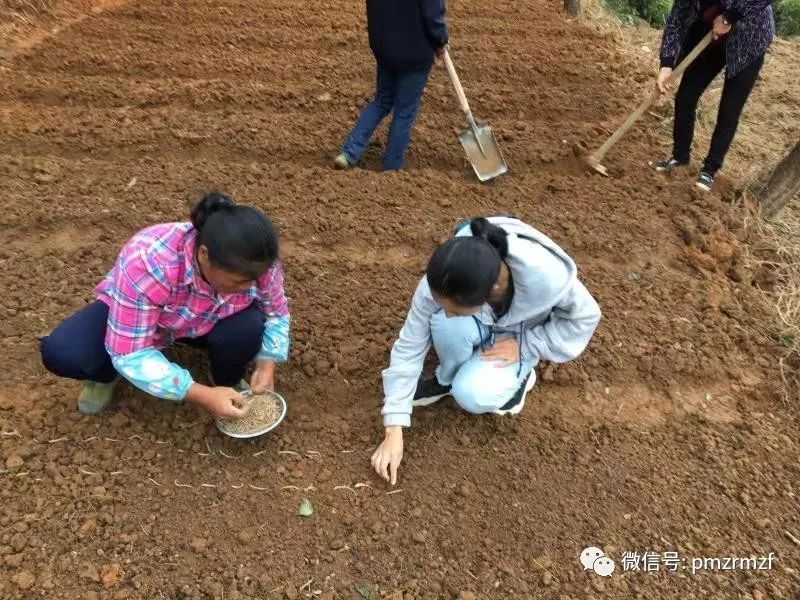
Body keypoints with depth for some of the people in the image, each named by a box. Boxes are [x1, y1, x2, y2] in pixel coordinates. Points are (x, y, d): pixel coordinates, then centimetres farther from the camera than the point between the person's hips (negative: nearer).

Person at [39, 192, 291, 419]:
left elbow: (276, 313, -9)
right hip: (132, 312, -2)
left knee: (249, 328, -31)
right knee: (61, 352, -28)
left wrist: (267, 363, -25)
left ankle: (227, 382, 3)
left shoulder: (254, 263, -30)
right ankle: (106, 376, 8)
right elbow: (130, 354, -36)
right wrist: (202, 395, -41)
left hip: (205, 322, 2)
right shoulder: (147, 263, -41)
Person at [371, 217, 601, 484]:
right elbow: (409, 346, -26)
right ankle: (447, 378, -3)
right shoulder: (443, 283, -34)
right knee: (447, 325, -34)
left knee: (472, 394, -28)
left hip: (520, 339, -2)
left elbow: (585, 317, -18)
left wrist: (524, 347, -26)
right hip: (481, 328, 2)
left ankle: (519, 375, 4)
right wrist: (394, 432, -25)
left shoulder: (546, 276, -40)